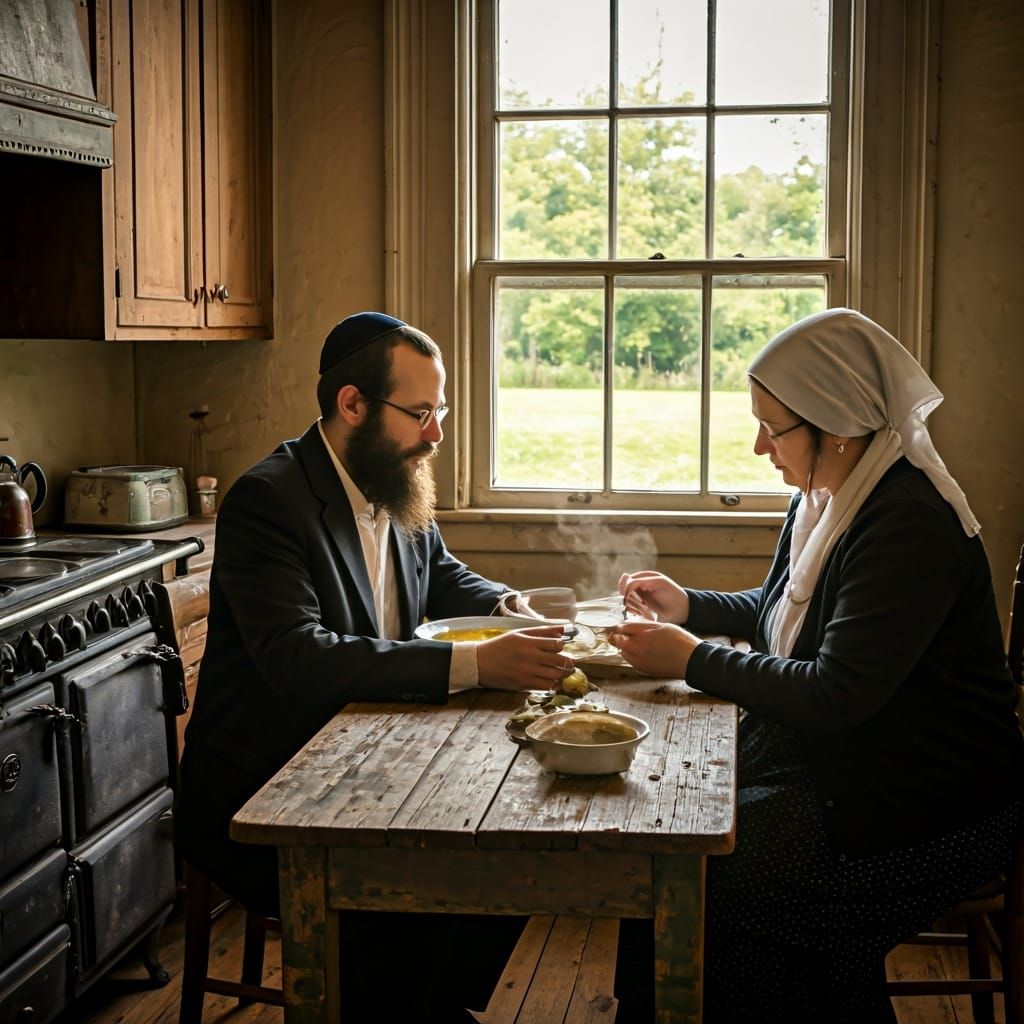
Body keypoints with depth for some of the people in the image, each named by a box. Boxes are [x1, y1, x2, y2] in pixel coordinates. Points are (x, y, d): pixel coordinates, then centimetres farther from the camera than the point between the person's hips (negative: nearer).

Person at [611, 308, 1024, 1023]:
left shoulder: (910, 524, -24)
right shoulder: (828, 498, 6)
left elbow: (838, 696, -27)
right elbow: (776, 611, 23)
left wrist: (693, 661, -19)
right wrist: (689, 607, 6)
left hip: (928, 809, -9)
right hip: (839, 764, 9)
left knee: (696, 874, -16)